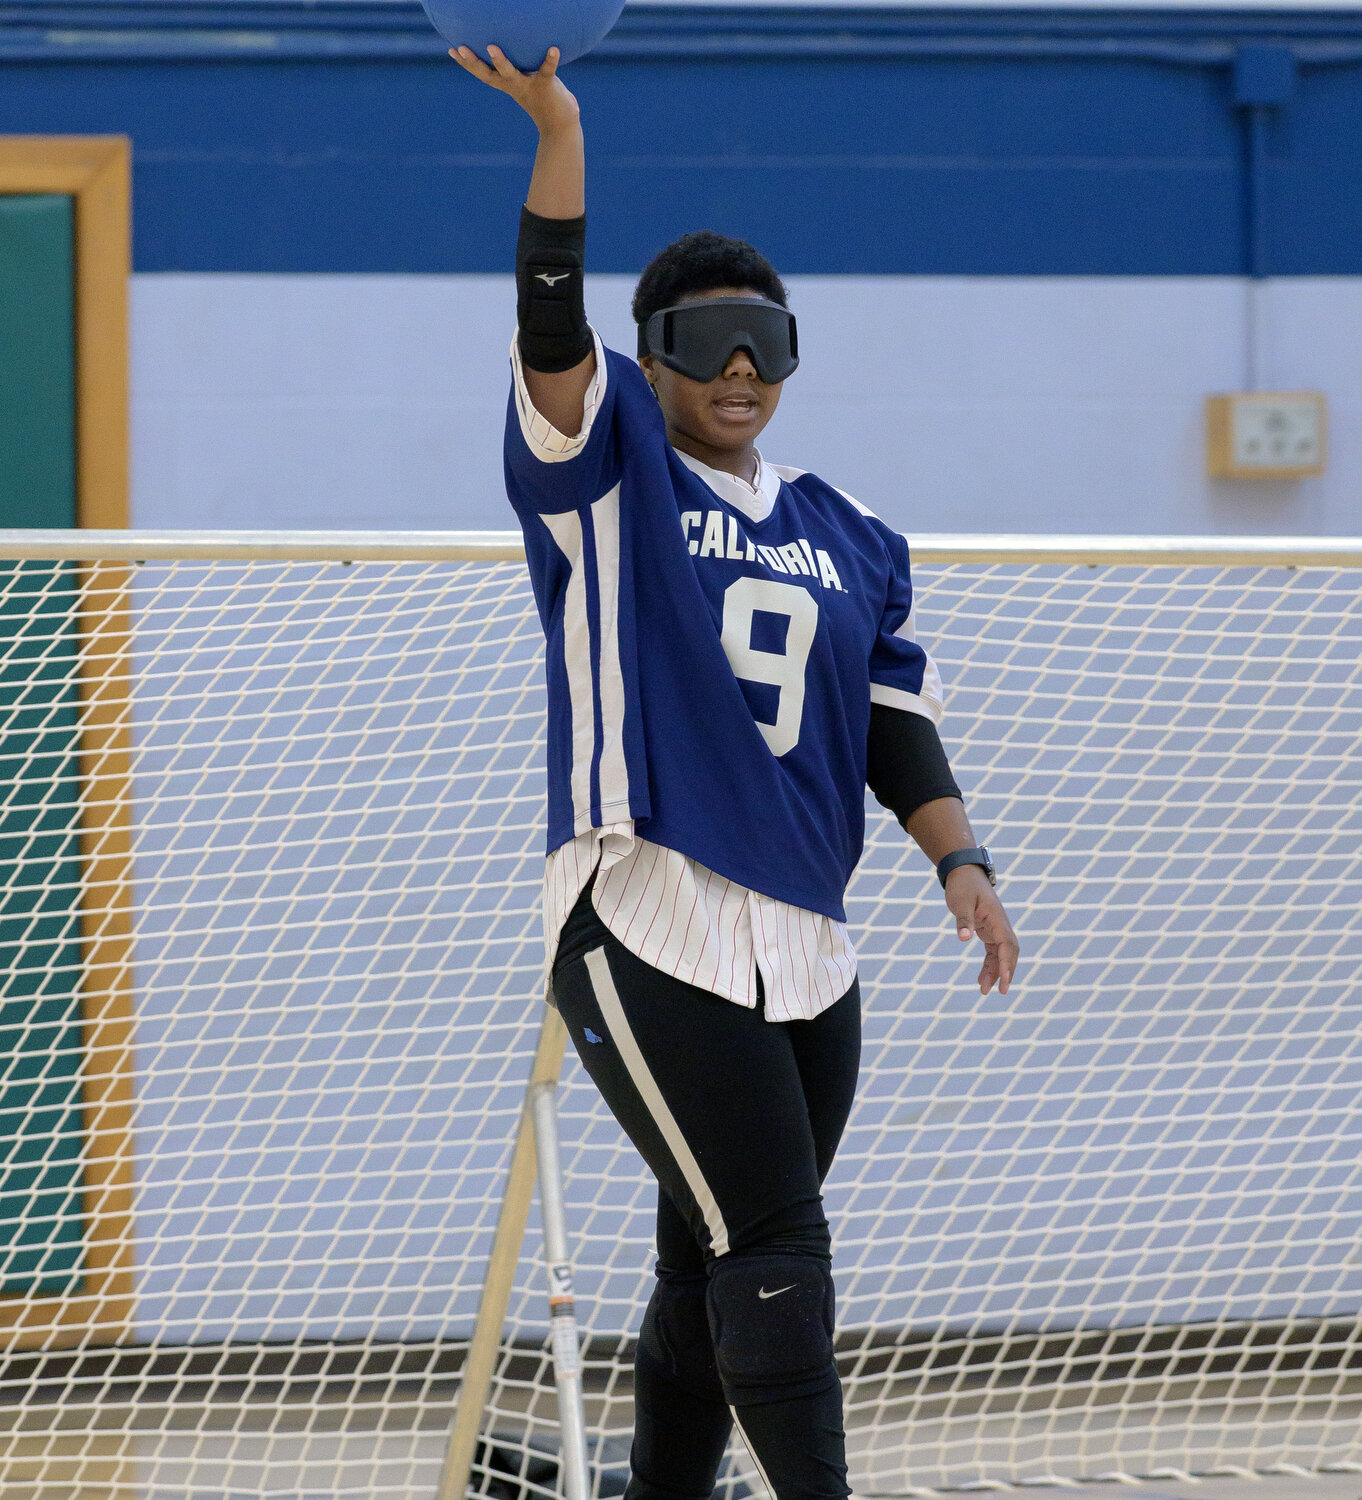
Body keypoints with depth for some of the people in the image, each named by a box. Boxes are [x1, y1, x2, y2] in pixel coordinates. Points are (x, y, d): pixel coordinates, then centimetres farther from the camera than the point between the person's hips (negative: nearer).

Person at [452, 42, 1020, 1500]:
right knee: (772, 1247, -12)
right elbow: (550, 327, -13)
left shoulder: (844, 536, 17)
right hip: (646, 935, -5)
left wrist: (958, 860, -3)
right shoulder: (608, 477, 3)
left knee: (718, 1270, 9)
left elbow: (897, 721, 14)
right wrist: (558, 135, -27)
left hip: (804, 954, 5)